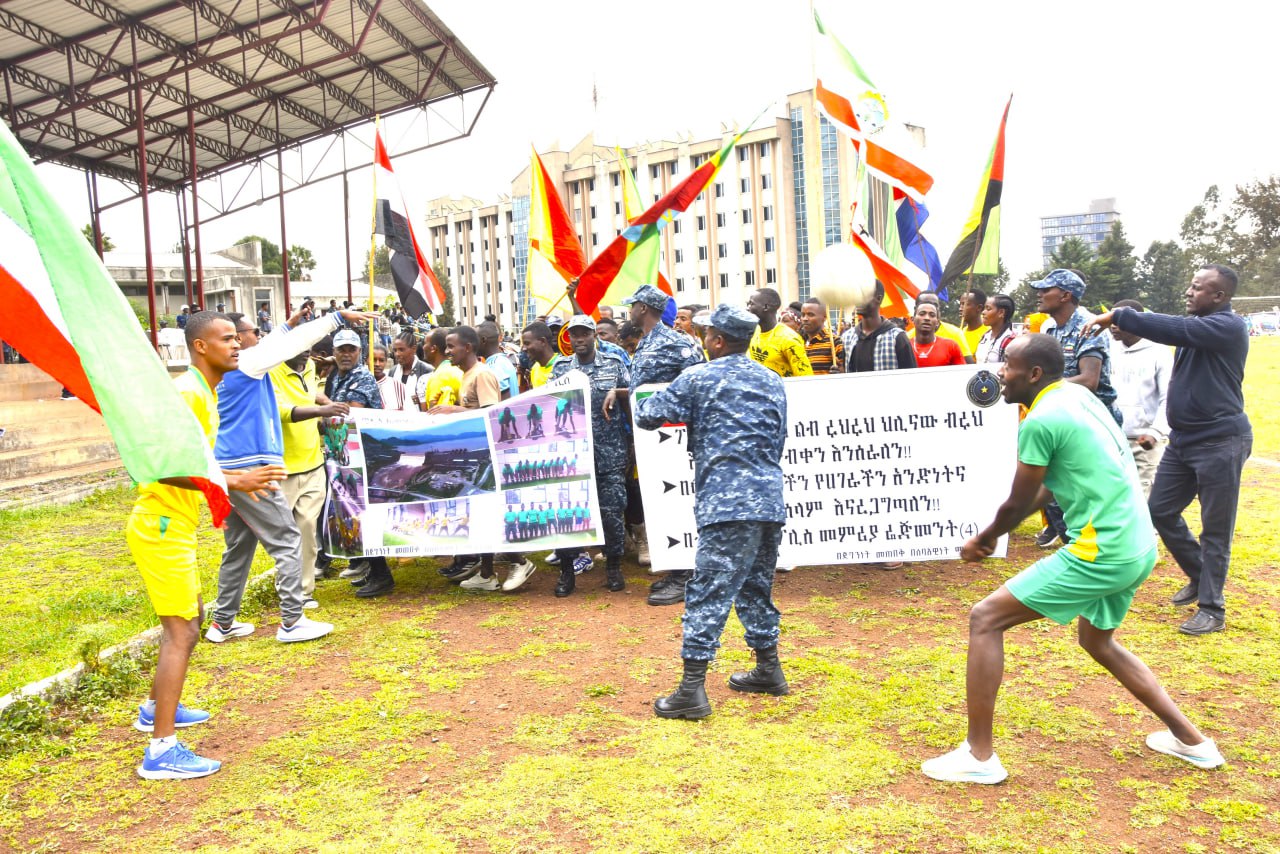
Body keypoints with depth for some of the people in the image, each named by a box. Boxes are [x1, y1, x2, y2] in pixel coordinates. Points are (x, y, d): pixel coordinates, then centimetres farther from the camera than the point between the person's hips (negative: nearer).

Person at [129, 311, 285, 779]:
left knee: (191, 616, 22)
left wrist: (239, 479, 16)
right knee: (181, 631, -9)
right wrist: (233, 481, -30)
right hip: (161, 527, -10)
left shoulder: (205, 393, 13)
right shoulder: (186, 393, -19)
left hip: (175, 526, 10)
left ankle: (156, 709, 39)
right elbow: (165, 466, -27)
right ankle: (162, 751, -5)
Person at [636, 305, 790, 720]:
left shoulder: (698, 380, -1)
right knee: (756, 586, 21)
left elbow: (647, 416, 4)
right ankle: (768, 670, 31)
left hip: (727, 503, -7)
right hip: (771, 500, 7)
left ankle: (692, 690, -6)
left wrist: (640, 404, 26)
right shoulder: (773, 382, 17)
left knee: (708, 592, -6)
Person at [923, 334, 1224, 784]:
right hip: (1139, 548, 10)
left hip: (1100, 554, -10)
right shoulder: (1077, 395, 11)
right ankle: (1191, 739, 37)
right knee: (1097, 641, 31)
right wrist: (995, 531, 18)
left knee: (985, 618, -4)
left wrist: (982, 539, 11)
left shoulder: (1041, 421, -17)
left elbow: (1018, 503, -7)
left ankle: (979, 756, 1)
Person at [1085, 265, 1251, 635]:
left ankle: (1212, 610, 10)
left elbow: (1174, 329, -26)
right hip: (1184, 438, 9)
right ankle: (1200, 577, 33)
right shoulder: (1196, 323, 14)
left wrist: (1118, 316, -21)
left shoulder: (1229, 326, -17)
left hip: (1220, 441, -9)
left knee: (1215, 529, 0)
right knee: (1160, 510, 13)